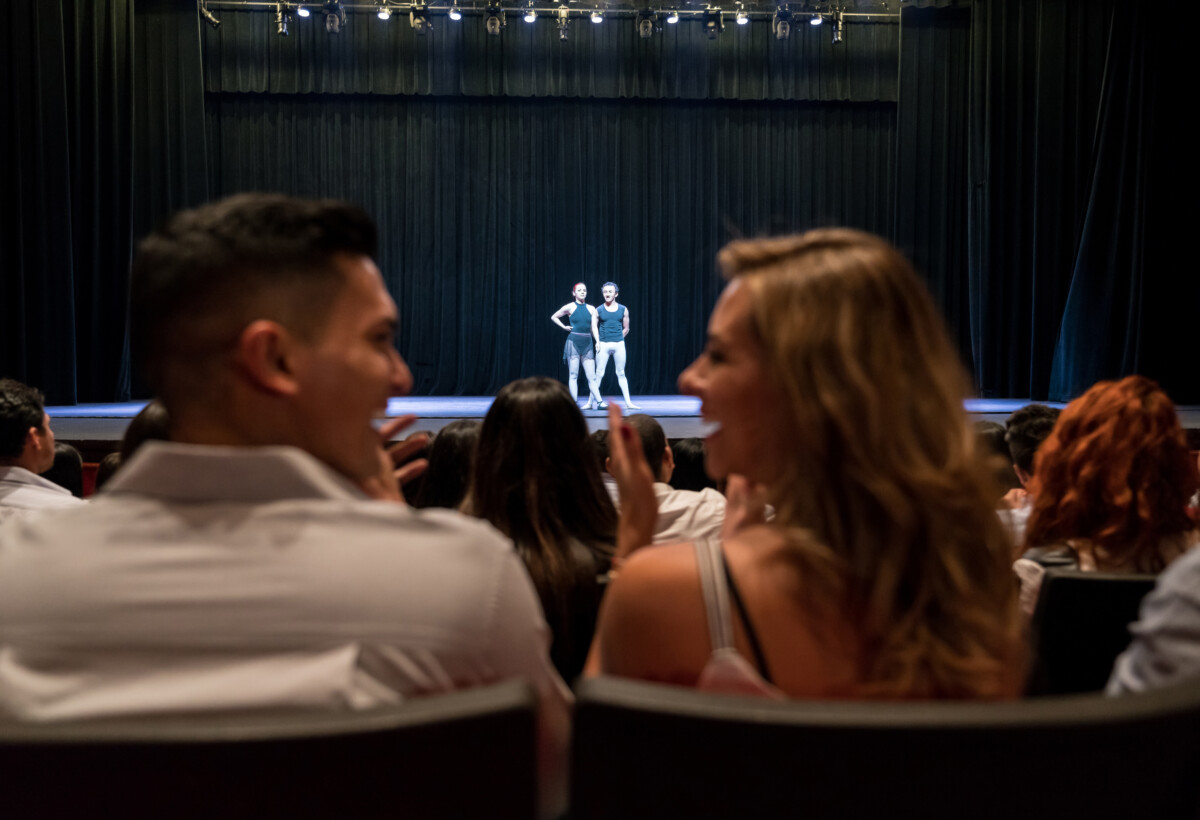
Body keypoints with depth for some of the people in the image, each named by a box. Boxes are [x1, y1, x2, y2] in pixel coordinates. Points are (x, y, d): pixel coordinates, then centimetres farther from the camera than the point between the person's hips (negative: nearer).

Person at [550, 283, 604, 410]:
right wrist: (564, 327, 3)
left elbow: (594, 328, 6)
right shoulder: (570, 307, 3)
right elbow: (553, 317, 14)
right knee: (573, 375, -1)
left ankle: (598, 401, -6)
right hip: (573, 343, -3)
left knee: (591, 376, -1)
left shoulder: (591, 309, 10)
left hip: (587, 344, 3)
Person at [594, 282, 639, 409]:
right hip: (603, 345, -1)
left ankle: (628, 402, 9)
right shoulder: (599, 310, 2)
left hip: (619, 345, 1)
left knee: (621, 373, 7)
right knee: (599, 373, -1)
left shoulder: (623, 310, 5)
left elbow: (626, 329, 12)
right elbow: (594, 327, 9)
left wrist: (617, 339, 5)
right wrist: (597, 341, -1)